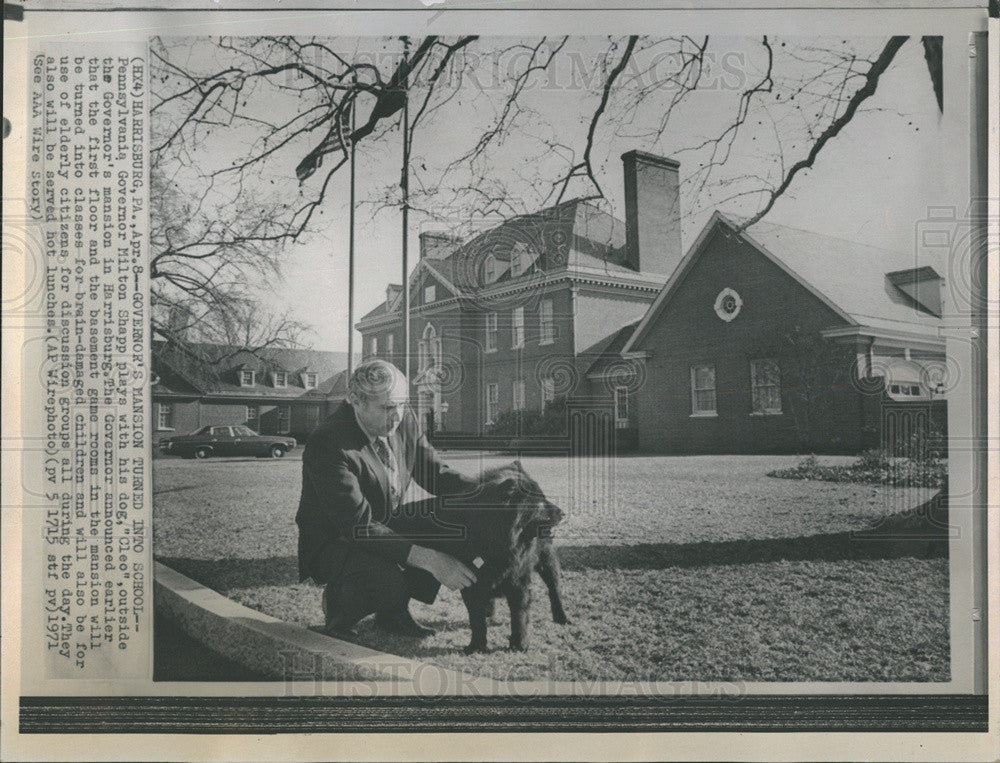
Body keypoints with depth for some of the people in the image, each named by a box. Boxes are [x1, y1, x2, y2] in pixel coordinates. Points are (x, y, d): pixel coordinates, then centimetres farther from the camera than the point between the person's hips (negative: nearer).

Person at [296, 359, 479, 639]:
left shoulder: (404, 421, -7)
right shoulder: (327, 444, -29)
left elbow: (435, 474, 2)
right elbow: (359, 525, -32)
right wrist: (429, 560, -38)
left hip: (385, 525, 8)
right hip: (331, 544, -7)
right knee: (388, 581, -37)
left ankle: (394, 609, 3)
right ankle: (337, 601, 0)